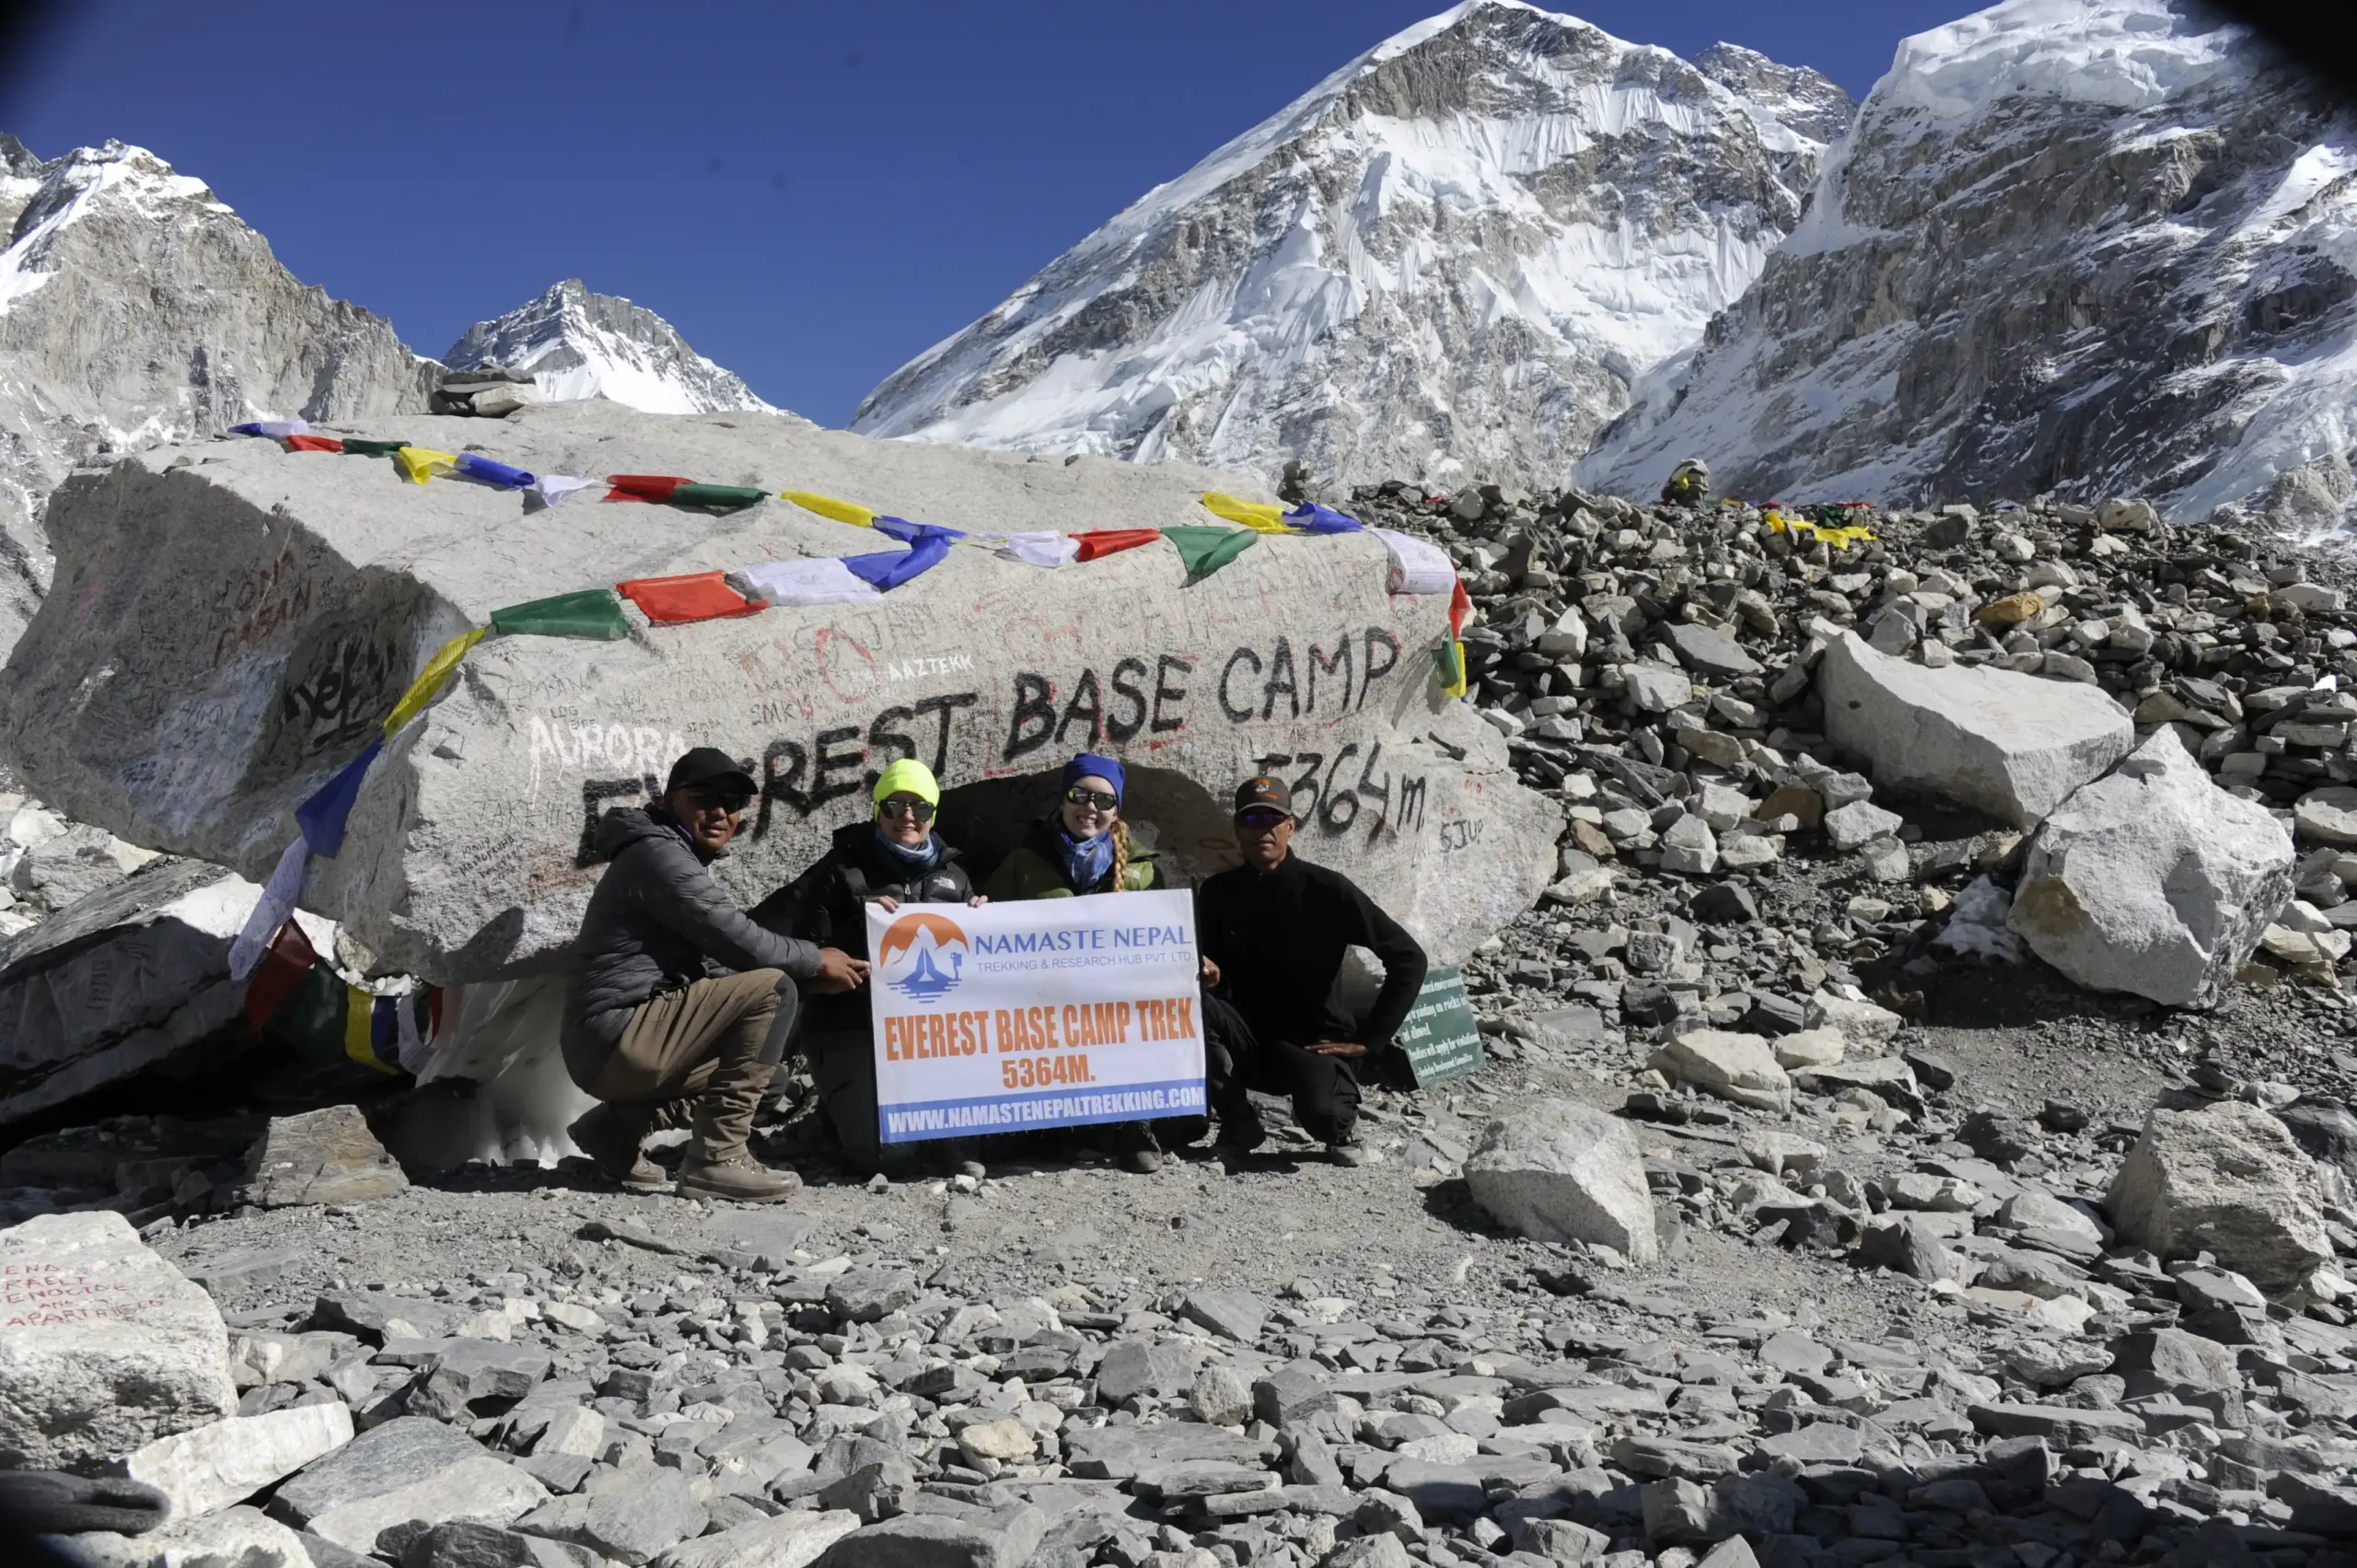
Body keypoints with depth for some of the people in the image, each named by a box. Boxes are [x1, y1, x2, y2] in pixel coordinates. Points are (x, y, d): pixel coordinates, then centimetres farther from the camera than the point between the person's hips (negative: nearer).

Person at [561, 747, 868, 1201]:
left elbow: (714, 965, 17)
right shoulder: (659, 853, -9)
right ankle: (719, 1158, -17)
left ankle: (617, 1125, 17)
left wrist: (804, 974, 4)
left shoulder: (678, 860, 22)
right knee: (772, 991, -18)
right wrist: (816, 961, -3)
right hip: (618, 1041, -10)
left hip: (609, 1049, 10)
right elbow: (737, 941, -17)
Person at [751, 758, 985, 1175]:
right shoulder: (843, 870, 4)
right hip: (854, 1029, -4)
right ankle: (845, 1104, 17)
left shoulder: (952, 876, 16)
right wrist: (862, 922, -18)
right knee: (882, 1150, -17)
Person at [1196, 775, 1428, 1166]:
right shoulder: (1217, 892, 1)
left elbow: (1409, 959, -11)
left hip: (1314, 1043, -3)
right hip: (1249, 1040, 3)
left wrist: (1368, 1039, -14)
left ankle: (1342, 1124, 5)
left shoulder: (1326, 890, -11)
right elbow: (1214, 979, 7)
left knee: (1321, 1111, -37)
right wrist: (1208, 976, -18)